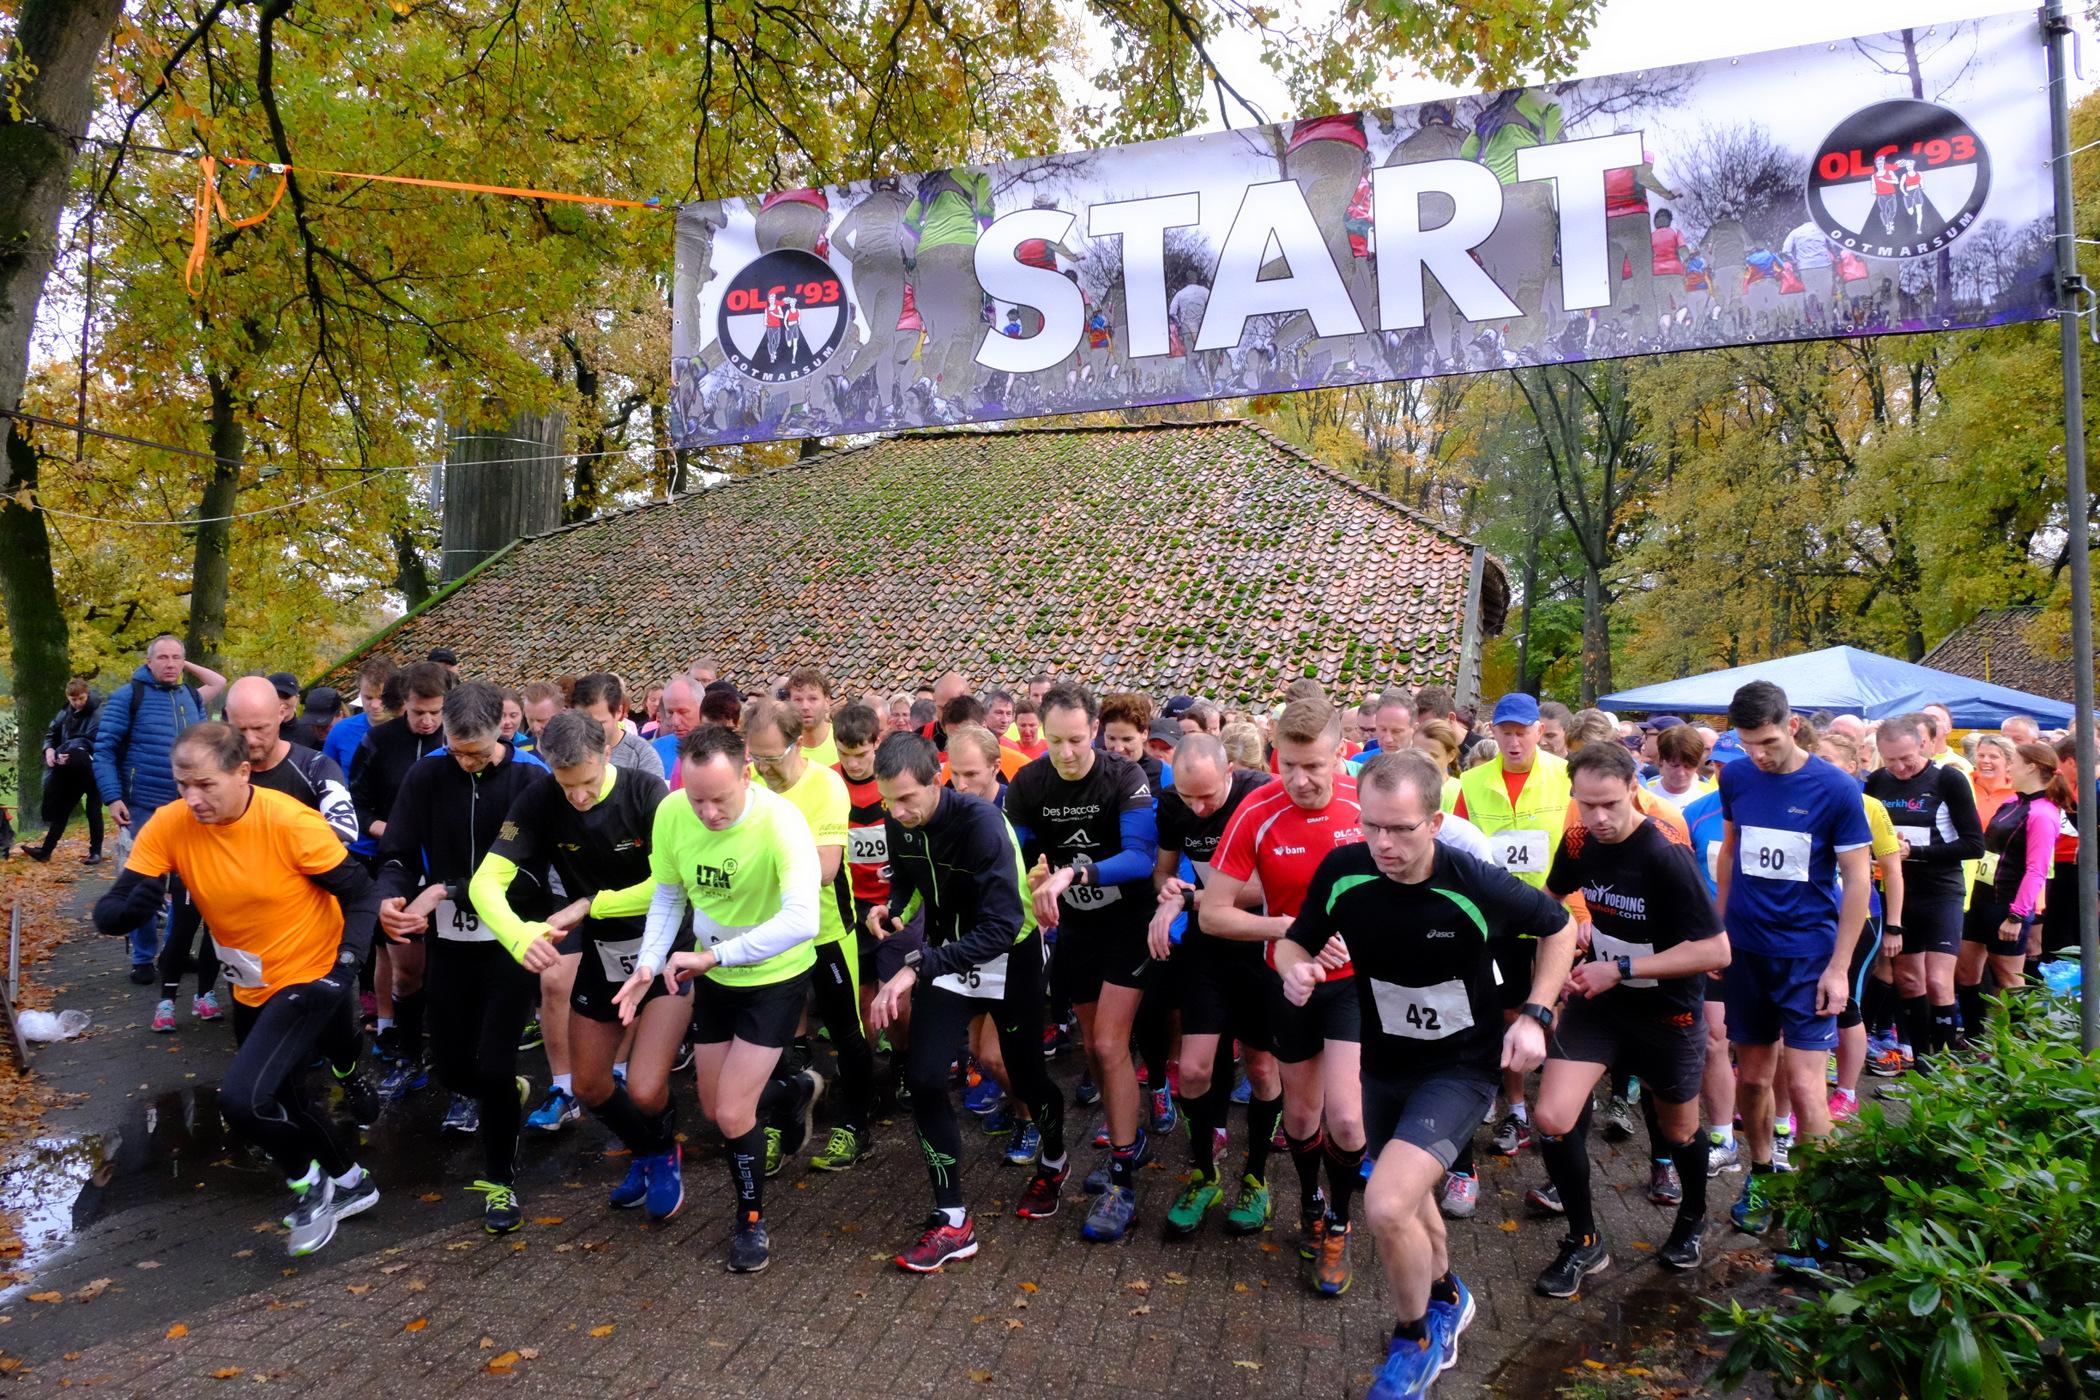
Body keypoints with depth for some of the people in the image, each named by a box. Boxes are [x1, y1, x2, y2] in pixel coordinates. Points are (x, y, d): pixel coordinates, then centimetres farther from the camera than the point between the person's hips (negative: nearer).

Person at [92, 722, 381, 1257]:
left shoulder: (291, 822, -24)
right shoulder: (168, 826, -13)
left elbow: (361, 895, -17)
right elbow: (108, 914, -11)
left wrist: (346, 965, -30)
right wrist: (134, 906, -34)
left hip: (311, 978, -7)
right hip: (252, 990, 7)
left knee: (242, 1098, -20)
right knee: (279, 1102, 21)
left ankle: (306, 1182, 9)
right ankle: (350, 1182, 45)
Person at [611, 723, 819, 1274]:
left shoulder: (780, 821, -32)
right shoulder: (671, 813, -18)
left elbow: (803, 919, -42)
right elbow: (668, 896, -2)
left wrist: (714, 954, -41)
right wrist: (648, 963, -16)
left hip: (776, 976, -5)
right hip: (712, 976, 5)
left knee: (732, 1112, -7)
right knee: (713, 1107, 17)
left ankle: (753, 1221, 19)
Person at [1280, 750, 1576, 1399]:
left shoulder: (1479, 885, -26)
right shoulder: (1341, 871, -19)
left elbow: (1560, 928, -6)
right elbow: (1293, 940, -2)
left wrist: (1535, 1016, -15)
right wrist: (1296, 969, -25)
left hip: (1460, 1066, -5)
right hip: (1383, 1062, 5)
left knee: (1387, 1205, -21)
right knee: (1407, 1195, 25)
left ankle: (1415, 1341, 10)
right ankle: (1445, 1297, 58)